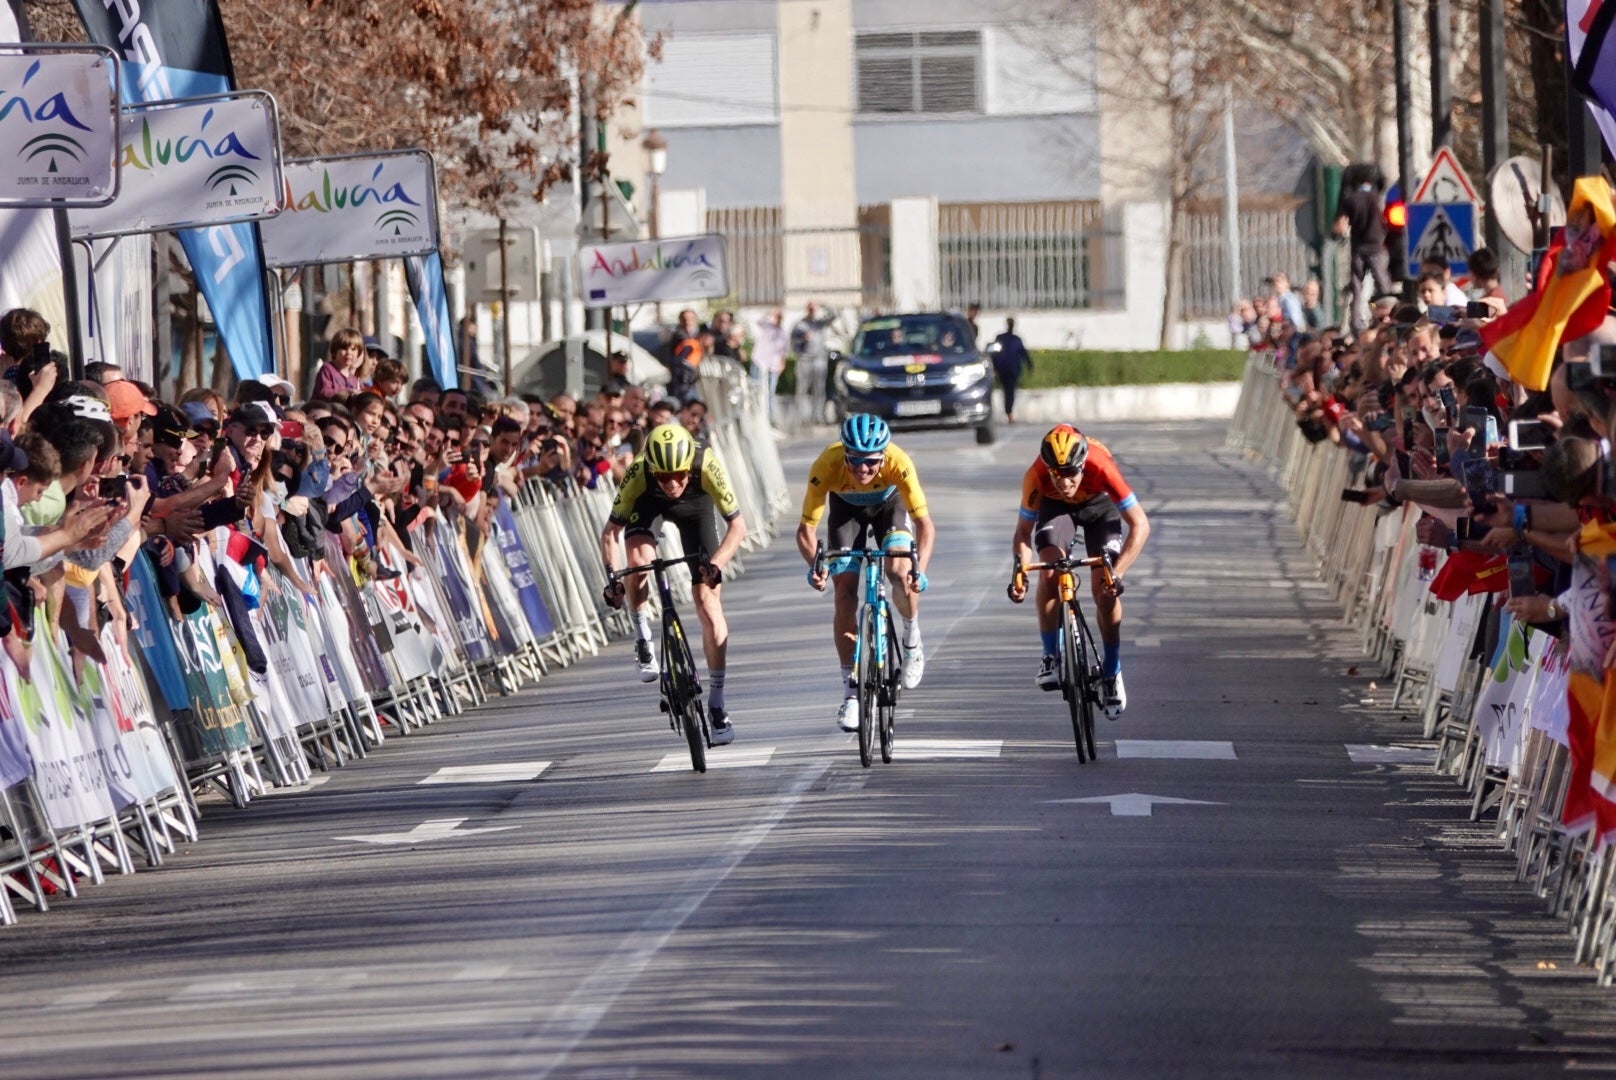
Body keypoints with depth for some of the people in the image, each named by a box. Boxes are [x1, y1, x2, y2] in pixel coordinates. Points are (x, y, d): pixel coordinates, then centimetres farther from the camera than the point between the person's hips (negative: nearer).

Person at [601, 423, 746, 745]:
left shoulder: (707, 466, -39)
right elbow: (611, 530, -28)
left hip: (694, 507, 0)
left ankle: (717, 703, -1)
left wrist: (715, 565, -47)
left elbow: (737, 525, -32)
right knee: (639, 559, -32)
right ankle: (642, 640, -6)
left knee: (709, 603, -8)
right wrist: (612, 576, -42)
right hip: (649, 505, 0)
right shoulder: (638, 474, -37)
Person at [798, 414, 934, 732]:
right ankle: (851, 691, -5)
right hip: (846, 507, 1)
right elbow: (806, 528, -33)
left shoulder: (898, 463, -39)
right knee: (845, 592, -11)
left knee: (900, 571, -25)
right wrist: (815, 565, -52)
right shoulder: (826, 466, -37)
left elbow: (924, 522, -39)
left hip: (889, 503, -1)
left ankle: (912, 637, 7)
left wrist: (919, 570, -53)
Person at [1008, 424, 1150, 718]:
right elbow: (1023, 531, -22)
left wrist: (1117, 572, -44)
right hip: (1054, 506, 1)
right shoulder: (1036, 477, -36)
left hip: (1099, 504, -1)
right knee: (1048, 572, -24)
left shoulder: (1100, 467, -40)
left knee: (1105, 589, -14)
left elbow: (1140, 524, -36)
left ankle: (1112, 672, 3)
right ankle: (1051, 656, -8)